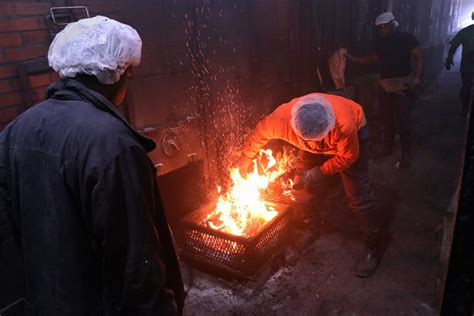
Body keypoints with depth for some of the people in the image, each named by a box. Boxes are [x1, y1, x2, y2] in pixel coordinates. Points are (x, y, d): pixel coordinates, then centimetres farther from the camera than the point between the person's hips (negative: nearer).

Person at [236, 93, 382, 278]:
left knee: (359, 195, -9)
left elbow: (348, 156, -23)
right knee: (302, 179, 5)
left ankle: (372, 248, 8)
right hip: (316, 142, 4)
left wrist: (319, 172, -27)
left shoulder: (345, 126, -45)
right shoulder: (282, 117, -37)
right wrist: (246, 157, 0)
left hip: (353, 134, -3)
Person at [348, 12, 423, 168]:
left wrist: (417, 78, -23)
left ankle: (406, 154, 6)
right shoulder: (381, 41, 10)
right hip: (385, 85, 6)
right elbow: (374, 58, 23)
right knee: (387, 119, 13)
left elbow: (419, 57, -10)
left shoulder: (406, 38, -9)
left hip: (403, 86, -6)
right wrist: (353, 59, 14)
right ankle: (387, 147, 28)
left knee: (402, 121, -6)